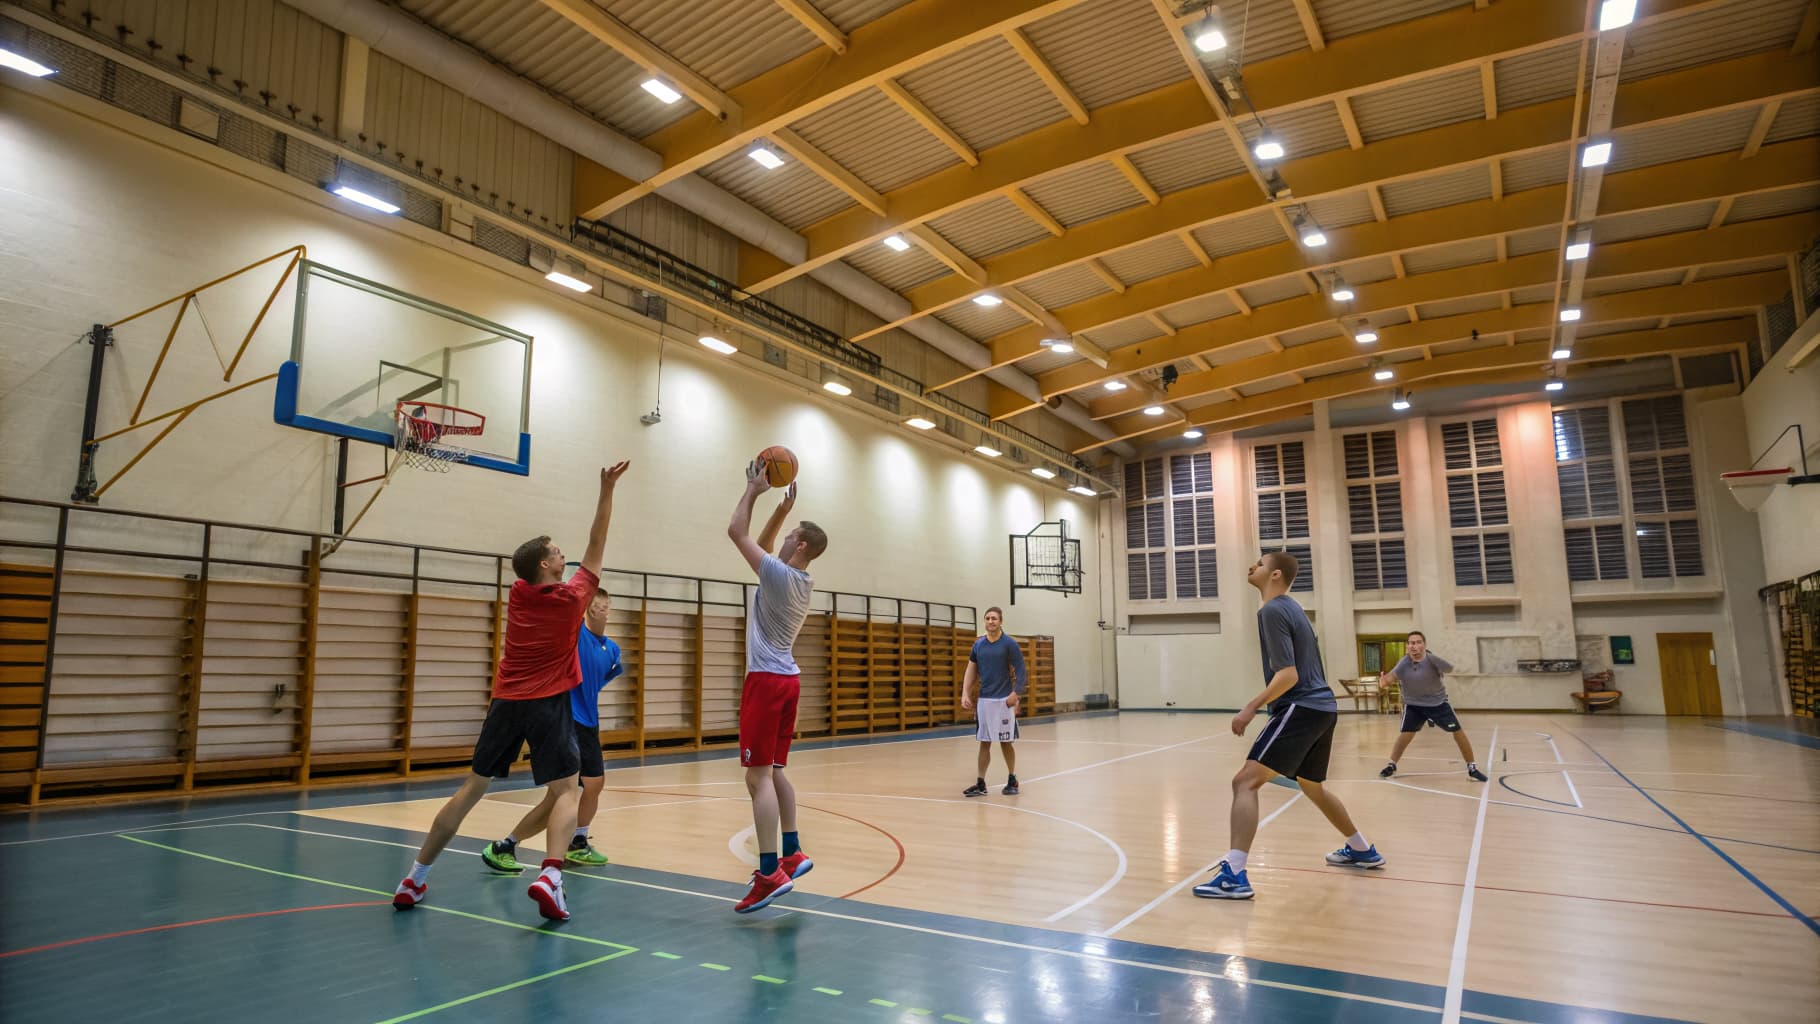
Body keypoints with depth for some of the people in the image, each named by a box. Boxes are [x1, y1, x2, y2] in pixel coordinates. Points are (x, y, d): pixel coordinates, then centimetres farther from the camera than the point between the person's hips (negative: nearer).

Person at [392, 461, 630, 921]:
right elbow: (596, 546, 1)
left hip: (506, 702, 5)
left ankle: (414, 879, 18)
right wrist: (607, 489, 1)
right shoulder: (572, 597, -8)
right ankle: (549, 876, -22)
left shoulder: (518, 593, 5)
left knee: (471, 788, 14)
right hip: (548, 705, -5)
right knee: (566, 791, 0)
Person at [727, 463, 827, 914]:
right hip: (787, 680, 9)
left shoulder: (779, 574, -14)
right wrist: (782, 509, 18)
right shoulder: (802, 581, 10)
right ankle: (792, 853, 23)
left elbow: (737, 532, -8)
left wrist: (755, 488, 0)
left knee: (758, 776, -10)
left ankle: (770, 874, -11)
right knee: (775, 771, 17)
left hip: (766, 680, -9)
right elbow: (763, 546, 24)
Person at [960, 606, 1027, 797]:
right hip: (984, 700, 4)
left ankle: (1012, 781, 19)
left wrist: (1016, 693, -19)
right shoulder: (978, 644, 7)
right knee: (984, 742, 6)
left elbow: (1021, 671, -7)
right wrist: (965, 694, 0)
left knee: (1006, 742, 3)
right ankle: (980, 784, 10)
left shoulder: (1009, 644, -6)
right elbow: (971, 671, 11)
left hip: (1004, 700, -4)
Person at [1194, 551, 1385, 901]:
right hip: (1322, 706, 10)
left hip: (1301, 708, -10)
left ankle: (1233, 875, -23)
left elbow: (1288, 675, -19)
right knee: (1312, 786, 29)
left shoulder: (1272, 611, -11)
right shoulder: (1291, 608, 18)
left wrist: (1252, 707, -20)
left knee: (1245, 781, -15)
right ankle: (1363, 850, 45)